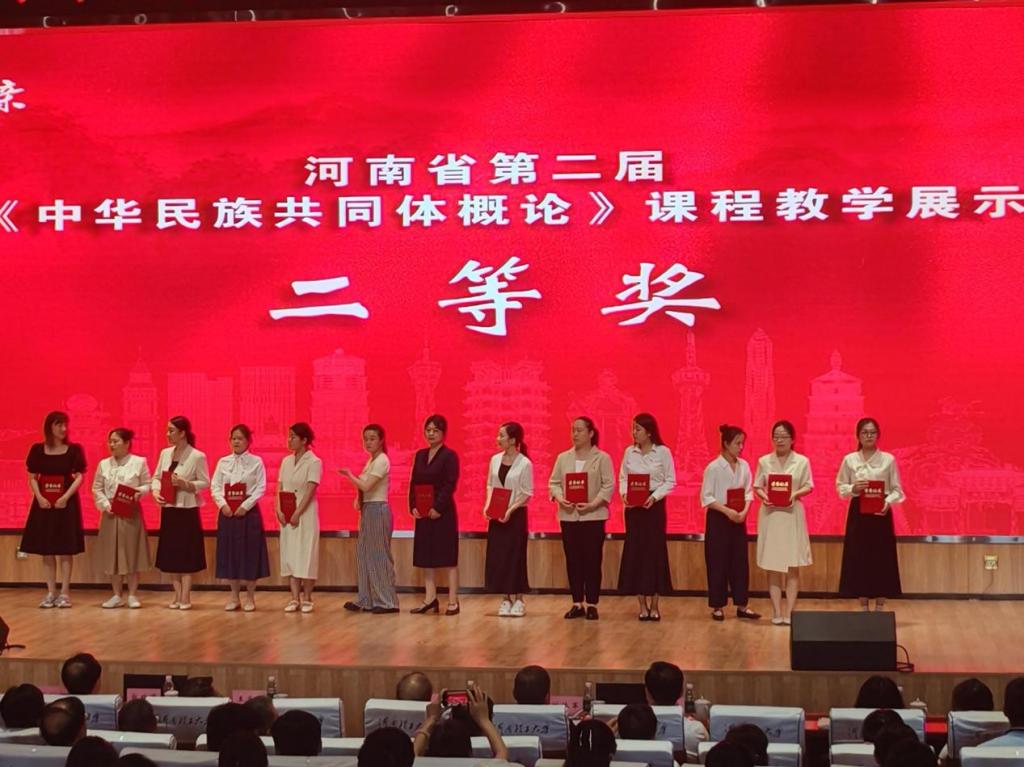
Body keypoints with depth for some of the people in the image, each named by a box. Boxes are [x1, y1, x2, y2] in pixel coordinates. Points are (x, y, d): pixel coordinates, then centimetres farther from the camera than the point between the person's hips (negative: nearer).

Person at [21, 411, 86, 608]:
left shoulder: (74, 449, 0)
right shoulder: (37, 450, 4)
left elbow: (79, 477, -4)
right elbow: (32, 477, 4)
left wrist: (66, 497, -16)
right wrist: (39, 497, -11)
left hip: (66, 502, -2)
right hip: (44, 502, 2)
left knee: (65, 549, -3)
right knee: (46, 550, 4)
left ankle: (64, 593, 2)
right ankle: (51, 593, 10)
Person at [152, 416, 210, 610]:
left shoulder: (197, 456, -9)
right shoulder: (165, 453, 7)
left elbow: (205, 482, -9)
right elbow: (156, 476, 11)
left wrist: (185, 484, -21)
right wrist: (156, 491, -8)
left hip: (187, 510, -6)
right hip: (168, 509, 6)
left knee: (186, 554, -1)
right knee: (170, 554, 7)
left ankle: (186, 598, 4)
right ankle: (177, 596, 16)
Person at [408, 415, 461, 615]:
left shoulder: (449, 456, -6)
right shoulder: (420, 455, 12)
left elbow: (450, 485, -14)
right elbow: (414, 483, 12)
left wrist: (437, 508, -19)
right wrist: (413, 506, -1)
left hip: (443, 513, -6)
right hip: (423, 514, 6)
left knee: (448, 557, -2)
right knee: (426, 558, 8)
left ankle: (453, 601, 1)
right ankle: (430, 599, 14)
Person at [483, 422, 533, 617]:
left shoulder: (524, 463, -10)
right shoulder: (495, 459, 5)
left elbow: (527, 493, -8)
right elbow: (490, 485, 12)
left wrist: (510, 510, -17)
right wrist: (487, 505, -4)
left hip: (516, 514, -5)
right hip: (496, 514, 5)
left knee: (515, 556, -1)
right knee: (497, 556, 4)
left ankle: (518, 599, 9)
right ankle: (506, 599, 13)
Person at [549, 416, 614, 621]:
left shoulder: (602, 458, -1)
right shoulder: (563, 458, 10)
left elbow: (608, 486, -7)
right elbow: (553, 482, 9)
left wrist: (592, 504, -19)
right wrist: (560, 499, -11)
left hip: (593, 516, -4)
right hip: (568, 516, 4)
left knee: (592, 560, -2)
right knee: (573, 560, 6)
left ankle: (591, 604, 5)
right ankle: (577, 603, 13)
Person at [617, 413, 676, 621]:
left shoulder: (663, 452, -4)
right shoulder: (629, 452, 5)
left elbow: (670, 481, -4)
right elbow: (622, 478, 8)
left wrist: (654, 496, -17)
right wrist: (624, 494, -11)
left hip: (654, 505, -3)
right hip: (633, 506, 3)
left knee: (655, 552, -2)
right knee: (635, 552, 1)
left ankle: (654, 605, 7)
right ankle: (642, 605, 8)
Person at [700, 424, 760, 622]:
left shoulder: (744, 466, 3)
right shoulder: (713, 467, -11)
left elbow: (747, 493, 6)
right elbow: (707, 497, -12)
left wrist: (744, 511, -11)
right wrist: (727, 511, -19)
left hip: (738, 518, 5)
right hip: (718, 518, -5)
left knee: (740, 561, 6)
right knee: (718, 563, 1)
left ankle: (741, 605, 13)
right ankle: (717, 606, 9)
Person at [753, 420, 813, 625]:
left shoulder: (802, 461, 0)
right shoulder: (764, 461, 3)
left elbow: (808, 486, 1)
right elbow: (757, 486, 5)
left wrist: (795, 494, -17)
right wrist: (763, 496, -15)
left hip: (792, 514, -1)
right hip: (770, 514, 1)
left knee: (793, 566, 0)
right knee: (772, 566, 2)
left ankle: (789, 612, 5)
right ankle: (777, 611, 7)